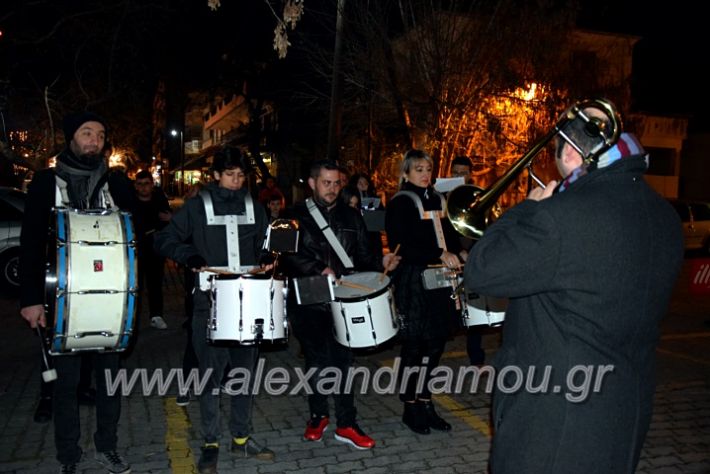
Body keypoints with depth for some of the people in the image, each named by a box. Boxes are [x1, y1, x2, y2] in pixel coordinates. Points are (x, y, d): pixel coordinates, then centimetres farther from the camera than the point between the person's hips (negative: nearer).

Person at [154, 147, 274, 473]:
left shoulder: (253, 208, 10)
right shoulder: (197, 207, 0)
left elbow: (265, 247, 20)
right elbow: (164, 241, 1)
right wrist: (191, 257, -16)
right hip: (210, 302, -3)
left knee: (246, 371, 10)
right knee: (211, 374, 3)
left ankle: (241, 438, 26)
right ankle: (210, 443, 18)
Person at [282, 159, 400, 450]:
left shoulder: (350, 217, 10)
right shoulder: (297, 216, 0)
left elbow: (362, 256, 11)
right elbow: (289, 256, -11)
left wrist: (380, 264, -9)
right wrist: (320, 270, -23)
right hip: (308, 302, -1)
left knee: (342, 361, 1)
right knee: (315, 361, 11)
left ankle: (346, 424, 11)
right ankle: (318, 415, 29)